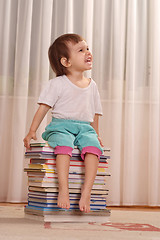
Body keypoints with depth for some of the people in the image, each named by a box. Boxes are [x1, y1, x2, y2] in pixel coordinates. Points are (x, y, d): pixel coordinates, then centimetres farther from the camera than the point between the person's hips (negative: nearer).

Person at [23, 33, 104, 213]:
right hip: (61, 126, -3)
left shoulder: (91, 85, 15)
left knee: (93, 146, -29)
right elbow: (43, 107, 0)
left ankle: (86, 191, -29)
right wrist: (32, 131, -6)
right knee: (64, 144, -36)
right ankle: (63, 189, -35)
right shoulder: (57, 84, 1)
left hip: (85, 127, 3)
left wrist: (96, 134, 23)